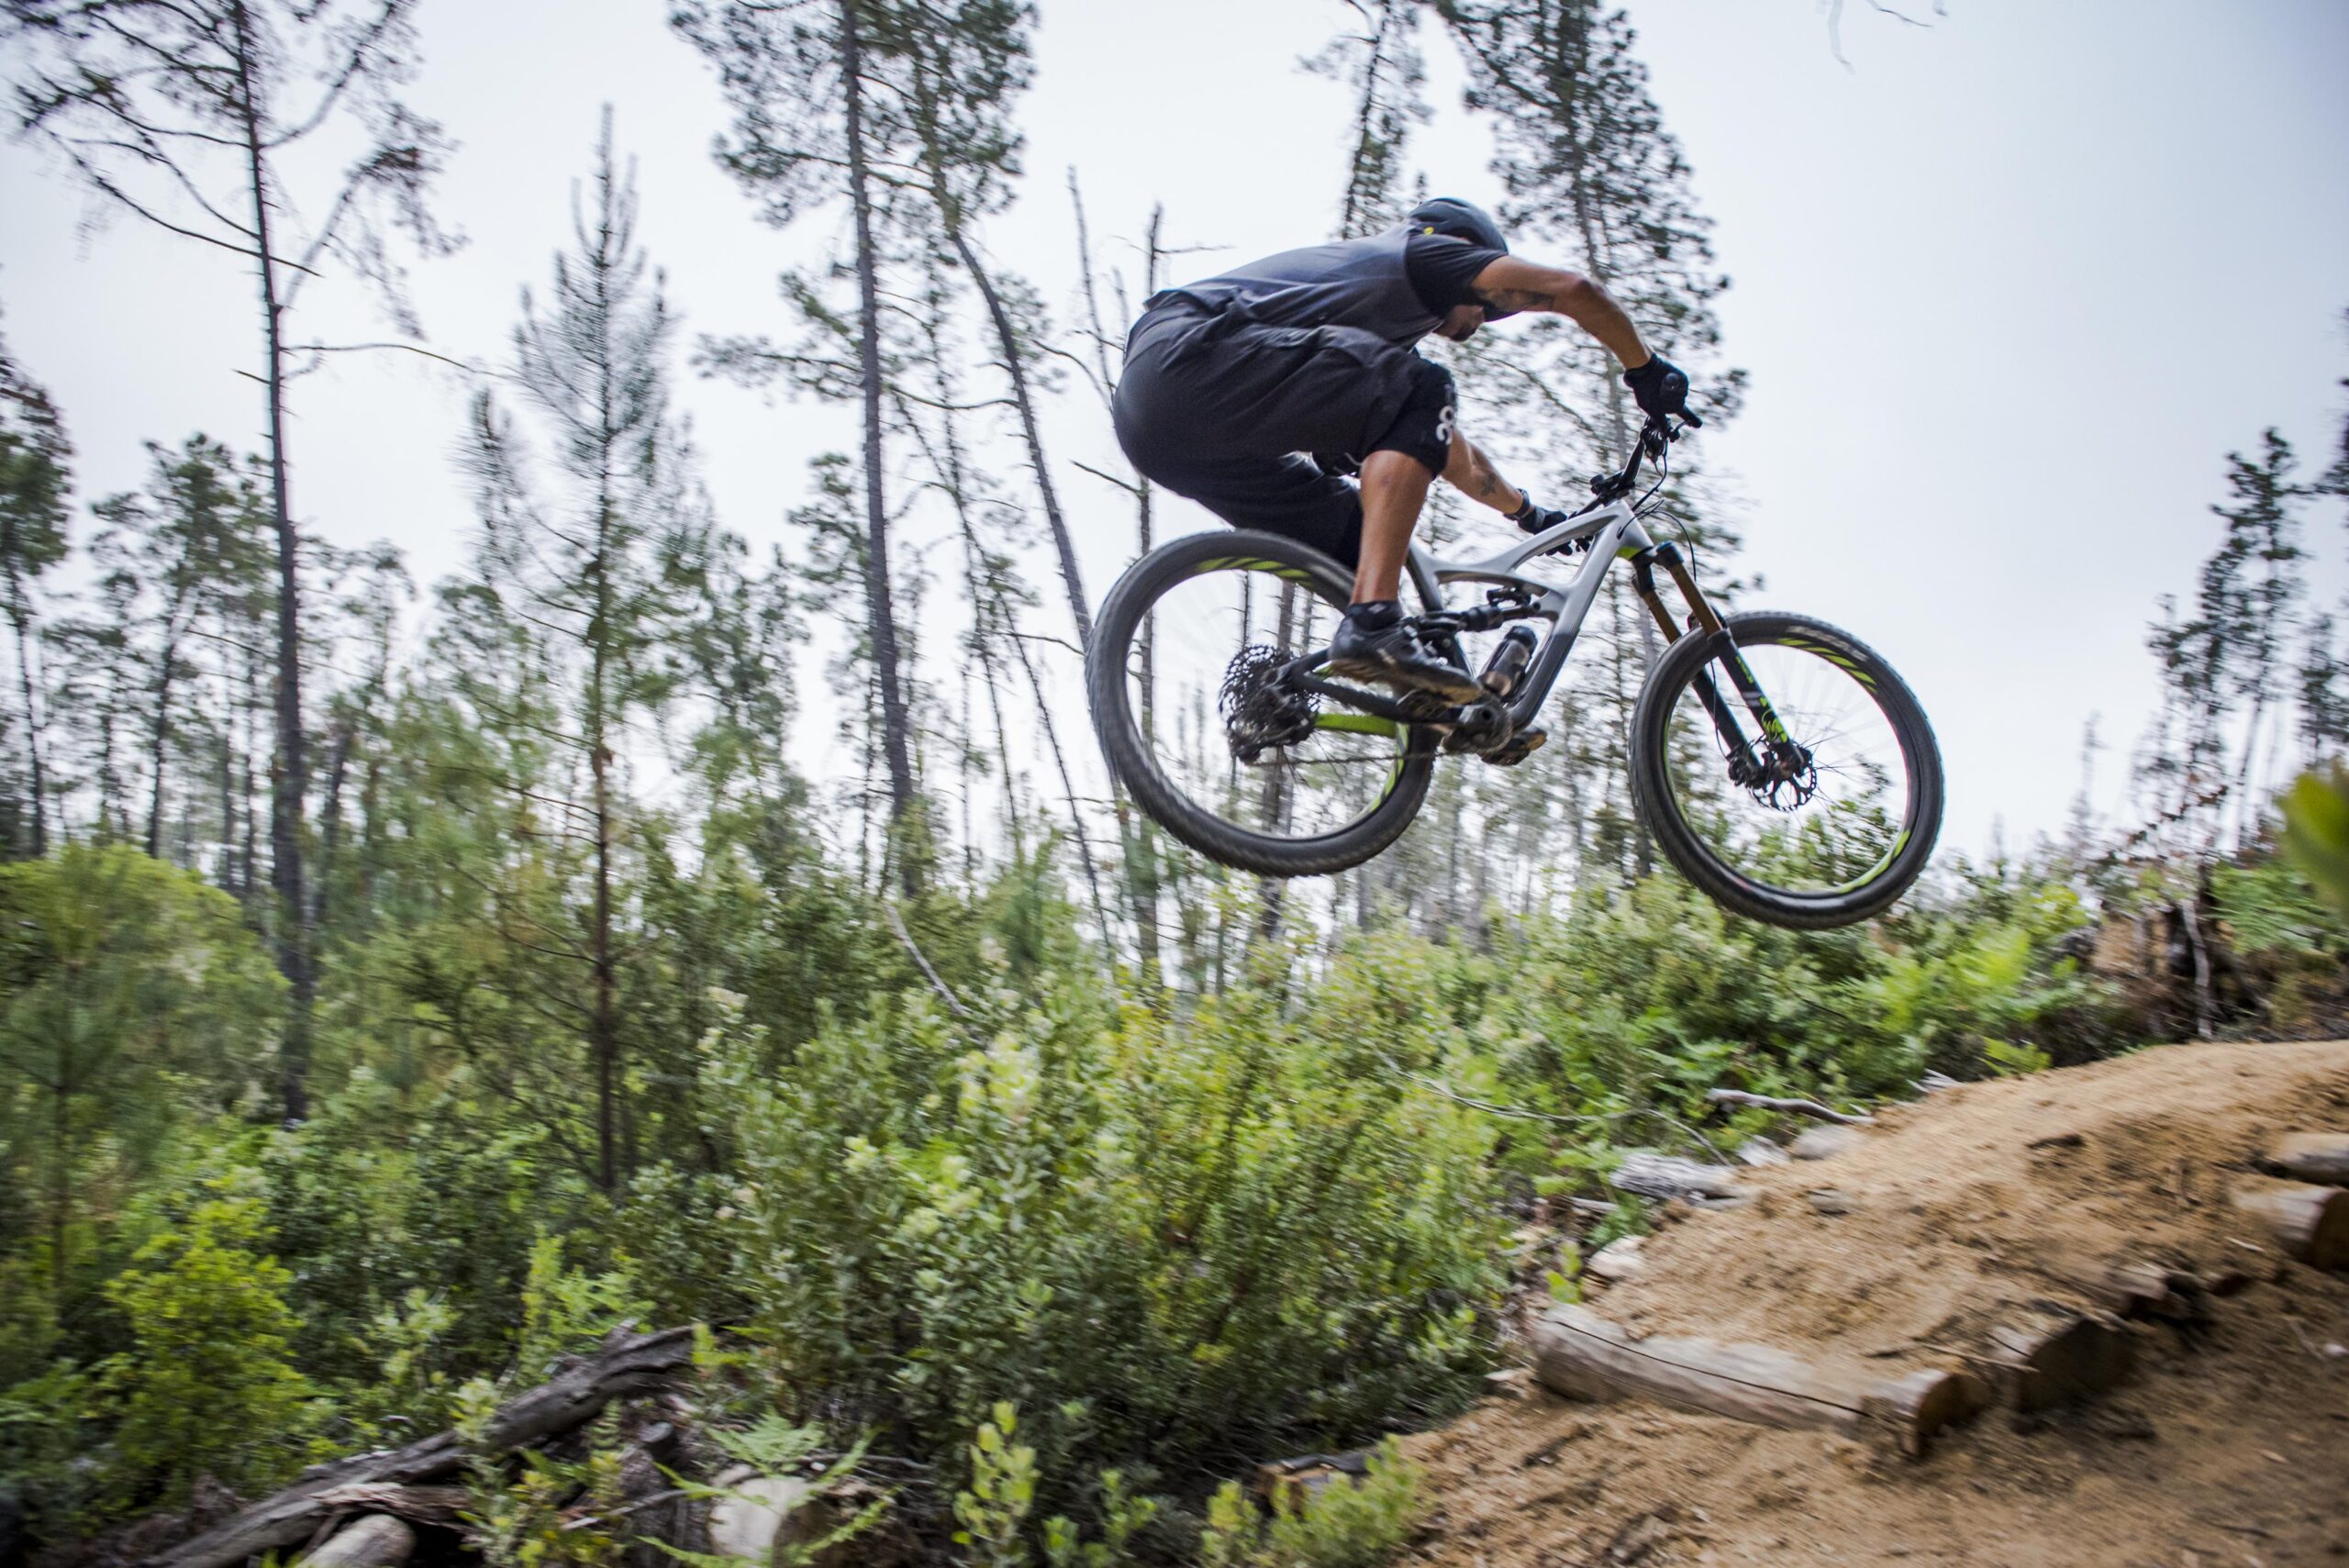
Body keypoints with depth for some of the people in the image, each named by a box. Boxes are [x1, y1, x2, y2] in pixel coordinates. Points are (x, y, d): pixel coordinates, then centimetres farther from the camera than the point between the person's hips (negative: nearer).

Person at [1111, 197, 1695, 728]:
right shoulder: (1424, 252, 11)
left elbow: (1444, 447, 43)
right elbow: (1573, 290, 5)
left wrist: (1533, 515, 49)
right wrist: (1646, 370, 20)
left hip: (1151, 423, 10)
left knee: (1357, 534, 13)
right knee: (1421, 396, -11)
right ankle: (1373, 624, -23)